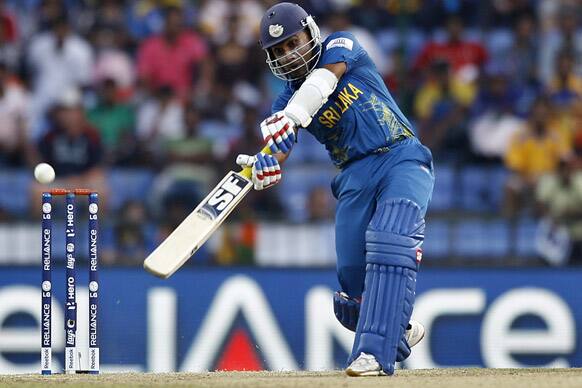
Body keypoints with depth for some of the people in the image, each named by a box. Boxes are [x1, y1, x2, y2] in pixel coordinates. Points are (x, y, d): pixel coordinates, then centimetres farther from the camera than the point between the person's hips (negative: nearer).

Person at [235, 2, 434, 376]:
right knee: (353, 276, -4)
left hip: (402, 159, -4)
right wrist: (264, 165, -33)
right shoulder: (287, 98, 10)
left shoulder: (342, 46, 2)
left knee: (389, 243, -26)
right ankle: (400, 330, 26)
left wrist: (290, 118, -38)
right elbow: (277, 152, -8)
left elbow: (323, 81, -21)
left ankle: (376, 352, -31)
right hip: (355, 176, 4)